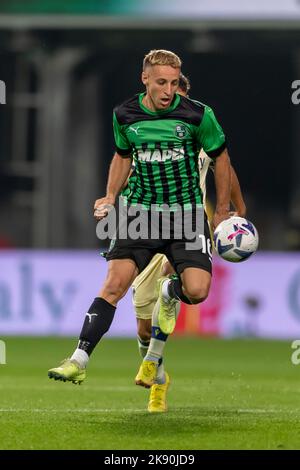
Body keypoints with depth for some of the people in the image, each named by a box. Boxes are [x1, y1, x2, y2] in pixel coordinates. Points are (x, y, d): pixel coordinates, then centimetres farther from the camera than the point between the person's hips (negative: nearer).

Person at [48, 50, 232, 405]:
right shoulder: (125, 115, 0)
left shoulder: (198, 115, -8)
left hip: (186, 212, -1)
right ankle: (79, 361, -15)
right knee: (114, 284, -15)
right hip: (139, 209, 1)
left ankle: (169, 292, 22)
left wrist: (222, 211, 9)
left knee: (196, 290, -16)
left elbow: (220, 156, 6)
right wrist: (110, 196, 6)